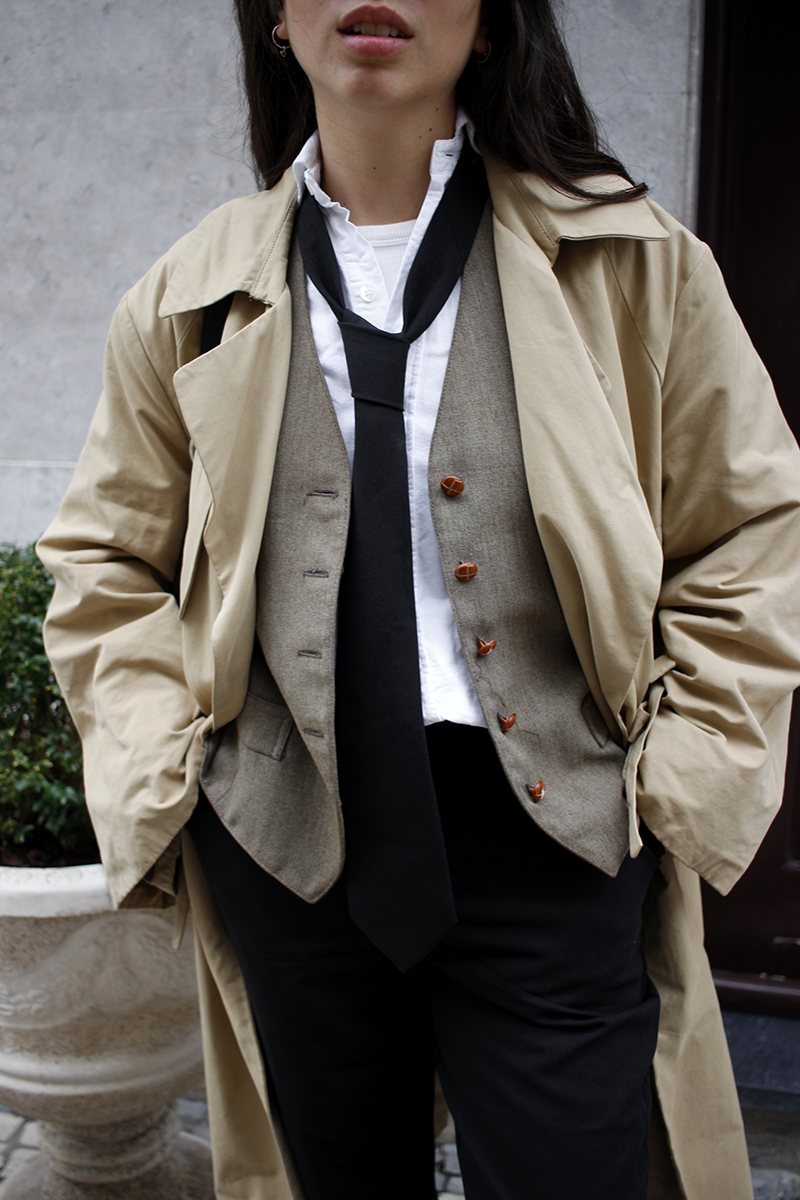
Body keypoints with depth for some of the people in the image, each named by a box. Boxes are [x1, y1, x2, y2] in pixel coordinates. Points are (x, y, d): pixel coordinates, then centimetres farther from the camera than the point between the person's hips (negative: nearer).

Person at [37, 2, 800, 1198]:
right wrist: (161, 779, 2)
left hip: (551, 838, -1)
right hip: (288, 843, 2)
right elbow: (108, 563, 13)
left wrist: (683, 784, -3)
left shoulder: (633, 265, 0)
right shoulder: (190, 298, 5)